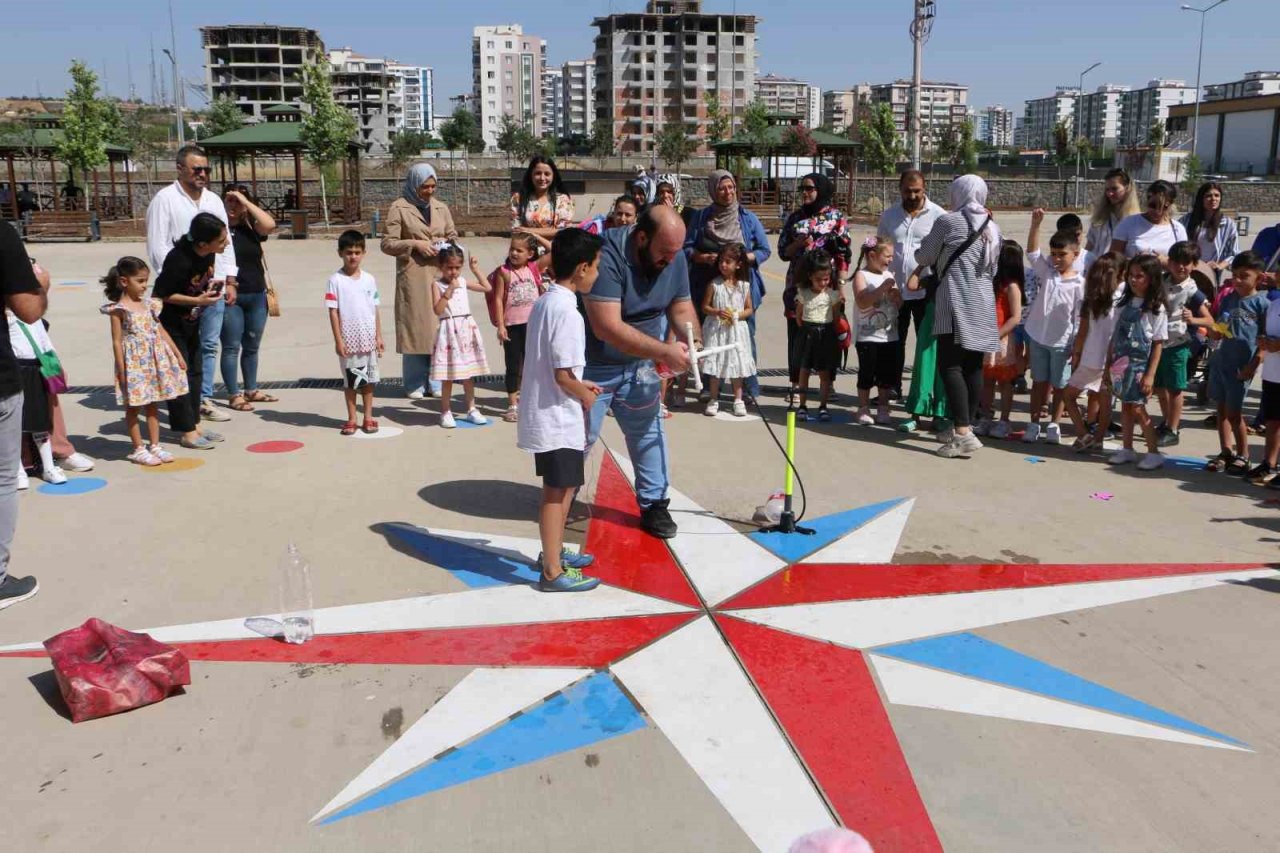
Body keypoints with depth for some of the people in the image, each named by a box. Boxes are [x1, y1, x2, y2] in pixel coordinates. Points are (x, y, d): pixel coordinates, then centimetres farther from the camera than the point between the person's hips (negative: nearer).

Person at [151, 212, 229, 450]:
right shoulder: (180, 260, -30)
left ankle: (195, 424, 23)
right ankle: (188, 432, 4)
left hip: (191, 322, 8)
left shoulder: (208, 254, -7)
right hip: (171, 324, -8)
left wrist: (210, 287, -5)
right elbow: (160, 295, -23)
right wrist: (198, 301, -26)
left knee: (195, 372, 13)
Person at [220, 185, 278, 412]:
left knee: (252, 346, 14)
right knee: (232, 347, -1)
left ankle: (252, 390, 27)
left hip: (256, 295, 4)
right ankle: (234, 396, 4)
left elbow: (270, 224, -15)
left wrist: (245, 201, -13)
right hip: (229, 296, -4)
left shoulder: (251, 227, 7)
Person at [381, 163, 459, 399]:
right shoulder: (399, 208, -1)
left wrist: (446, 243, -1)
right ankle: (415, 384, 7)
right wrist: (415, 244, -14)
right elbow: (387, 243, -3)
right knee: (415, 327, -1)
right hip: (413, 276, -4)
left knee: (438, 327, 4)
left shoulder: (441, 207, 12)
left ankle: (434, 382, 14)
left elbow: (453, 235, 21)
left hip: (438, 274, 4)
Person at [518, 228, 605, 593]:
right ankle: (553, 572, 9)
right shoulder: (566, 311, -22)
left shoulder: (544, 302, 8)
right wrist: (586, 396, -7)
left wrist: (580, 385, 14)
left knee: (561, 488, 21)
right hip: (559, 417, -9)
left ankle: (554, 552, 35)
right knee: (558, 491, 0)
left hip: (544, 413, 10)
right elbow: (563, 375, -24)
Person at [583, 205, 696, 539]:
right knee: (581, 435, 3)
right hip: (591, 365, -5)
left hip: (639, 363, 5)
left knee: (648, 432, 8)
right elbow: (607, 327, -37)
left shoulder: (675, 258, -10)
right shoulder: (607, 255, -32)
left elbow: (681, 307, 2)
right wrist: (665, 352, -36)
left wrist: (694, 341, -20)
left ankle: (654, 504, 21)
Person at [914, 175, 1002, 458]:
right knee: (973, 366, 9)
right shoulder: (992, 227, 17)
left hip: (956, 301, -7)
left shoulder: (947, 222, -3)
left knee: (950, 365, -10)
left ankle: (964, 433, -19)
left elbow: (924, 258, 6)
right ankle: (967, 426, 15)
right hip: (984, 301, 7)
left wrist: (920, 254, 27)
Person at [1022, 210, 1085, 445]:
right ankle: (1034, 424, 19)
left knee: (1059, 385, 9)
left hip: (1062, 342, -3)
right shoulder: (1046, 271, -1)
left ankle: (1054, 425, 22)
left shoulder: (1079, 283, -11)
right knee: (1039, 381, 12)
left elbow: (1081, 317, -9)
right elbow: (1032, 252, -12)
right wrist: (1035, 224, -24)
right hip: (1038, 337, 3)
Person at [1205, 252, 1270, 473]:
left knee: (1233, 412, -1)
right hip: (1221, 361, 5)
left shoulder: (1262, 303, -7)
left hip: (1241, 367, -5)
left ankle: (1243, 456, 14)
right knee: (1222, 408, 10)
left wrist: (1252, 366, -12)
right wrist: (1210, 327, -11)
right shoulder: (1228, 299, 8)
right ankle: (1226, 452, 21)